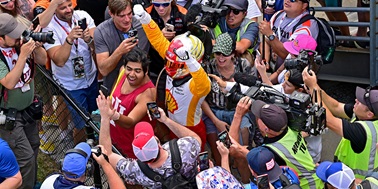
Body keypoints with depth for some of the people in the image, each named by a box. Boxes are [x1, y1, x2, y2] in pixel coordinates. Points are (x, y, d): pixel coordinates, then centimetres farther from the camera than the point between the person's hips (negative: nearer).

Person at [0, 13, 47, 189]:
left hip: (28, 108, 7)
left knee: (33, 148, 20)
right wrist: (23, 55, -35)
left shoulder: (20, 43, -9)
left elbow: (42, 60, 1)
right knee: (26, 157, -9)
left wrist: (37, 46, -20)